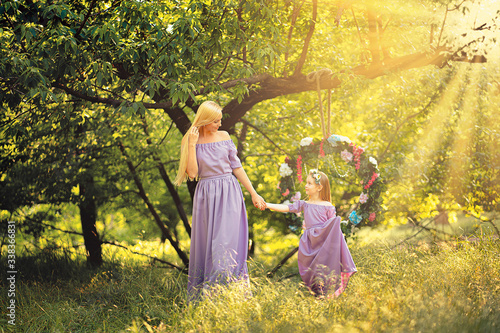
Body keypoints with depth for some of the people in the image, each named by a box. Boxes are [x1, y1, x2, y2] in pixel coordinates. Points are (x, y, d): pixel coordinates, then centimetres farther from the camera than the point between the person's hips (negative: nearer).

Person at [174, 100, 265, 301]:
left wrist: (254, 194, 10)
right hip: (206, 196, -1)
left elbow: (236, 167, 10)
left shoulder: (224, 137, 6)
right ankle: (201, 298, 12)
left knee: (227, 242, -6)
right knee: (205, 245, 3)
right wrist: (192, 144, -12)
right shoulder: (190, 141, 1)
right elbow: (192, 173, -9)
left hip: (229, 195, 1)